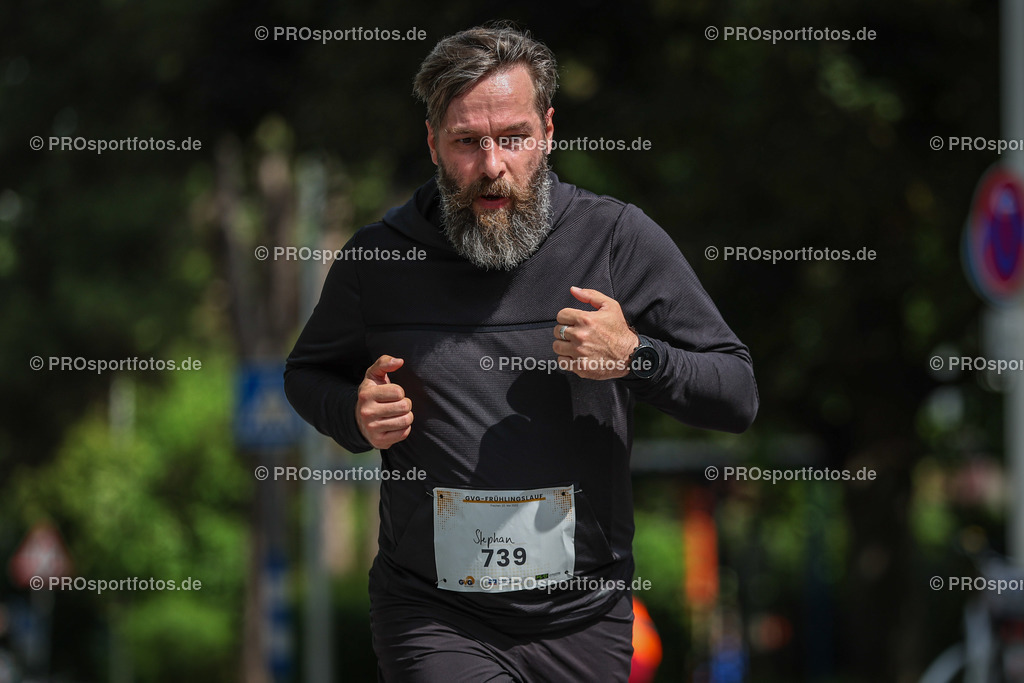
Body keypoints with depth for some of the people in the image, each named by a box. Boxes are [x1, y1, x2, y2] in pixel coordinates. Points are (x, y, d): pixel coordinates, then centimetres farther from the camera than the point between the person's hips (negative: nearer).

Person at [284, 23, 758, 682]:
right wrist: (356, 414, -4)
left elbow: (739, 397, 0)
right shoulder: (378, 257, 0)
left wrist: (634, 355, -18)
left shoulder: (620, 239, -3)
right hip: (432, 620, -1)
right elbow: (308, 373, 18)